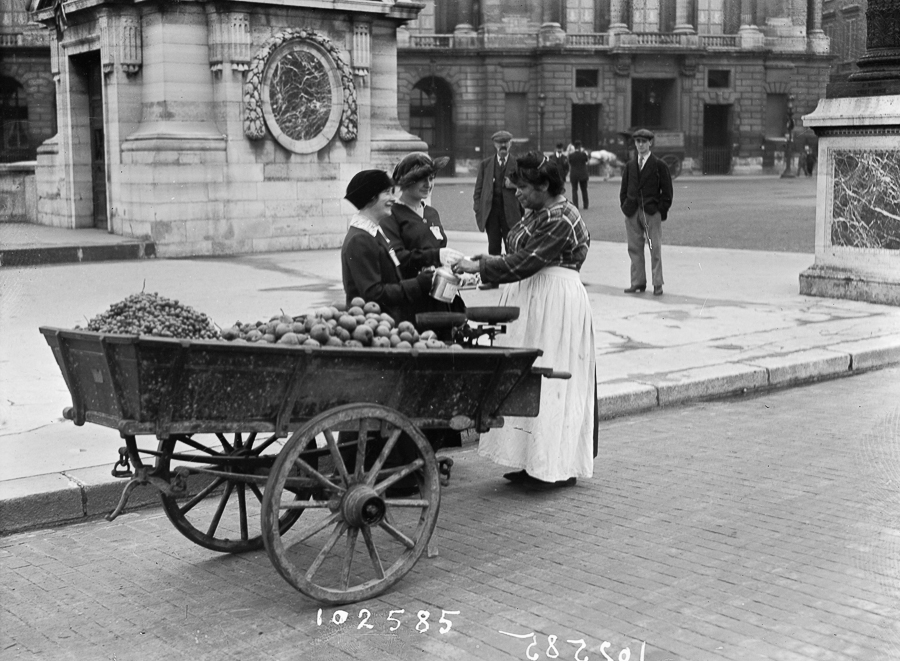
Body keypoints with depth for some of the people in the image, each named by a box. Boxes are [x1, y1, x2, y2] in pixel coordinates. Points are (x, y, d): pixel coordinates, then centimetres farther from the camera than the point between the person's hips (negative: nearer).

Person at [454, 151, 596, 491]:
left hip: (555, 301, -10)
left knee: (550, 383, -4)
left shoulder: (560, 220, -18)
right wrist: (490, 260, 5)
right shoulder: (537, 212, 13)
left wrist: (480, 266, -15)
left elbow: (524, 262, -22)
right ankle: (535, 463, 17)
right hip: (531, 298, 10)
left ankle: (559, 468, 6)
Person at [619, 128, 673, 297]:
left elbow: (667, 191, 1)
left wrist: (661, 211, -6)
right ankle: (638, 282, 12)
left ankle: (658, 284, 3)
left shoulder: (659, 166, 2)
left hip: (652, 213, -4)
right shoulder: (629, 165, 13)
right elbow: (624, 189, 17)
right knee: (634, 249, 5)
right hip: (632, 213, 4)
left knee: (655, 249, -3)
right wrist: (625, 206, 6)